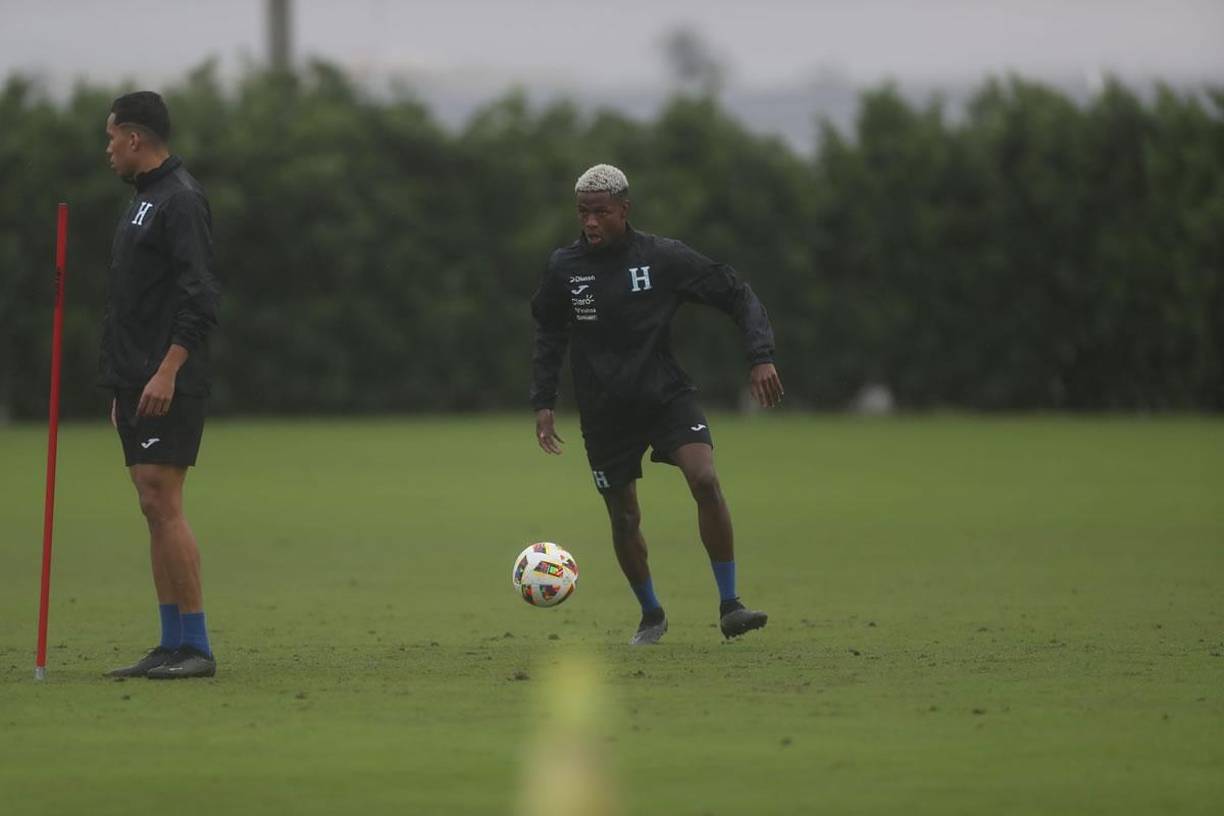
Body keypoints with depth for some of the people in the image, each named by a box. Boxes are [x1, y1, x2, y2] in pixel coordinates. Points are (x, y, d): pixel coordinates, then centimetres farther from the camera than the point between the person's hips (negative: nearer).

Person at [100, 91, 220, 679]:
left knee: (163, 505, -13)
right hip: (137, 385, 10)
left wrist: (166, 372, -25)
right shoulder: (145, 199, 20)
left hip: (167, 387, -10)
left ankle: (196, 647, -12)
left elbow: (199, 297, -19)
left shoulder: (180, 200, -10)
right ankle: (172, 645, 9)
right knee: (154, 510, 8)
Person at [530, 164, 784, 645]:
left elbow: (738, 297, -2)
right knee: (624, 519, 5)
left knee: (705, 480, -23)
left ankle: (729, 606, -17)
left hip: (666, 394, -2)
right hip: (604, 411, 2)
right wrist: (543, 401, 6)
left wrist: (760, 357, -14)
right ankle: (651, 615, 29)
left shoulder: (664, 258, -9)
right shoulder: (564, 268, -3)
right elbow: (548, 335, 13)